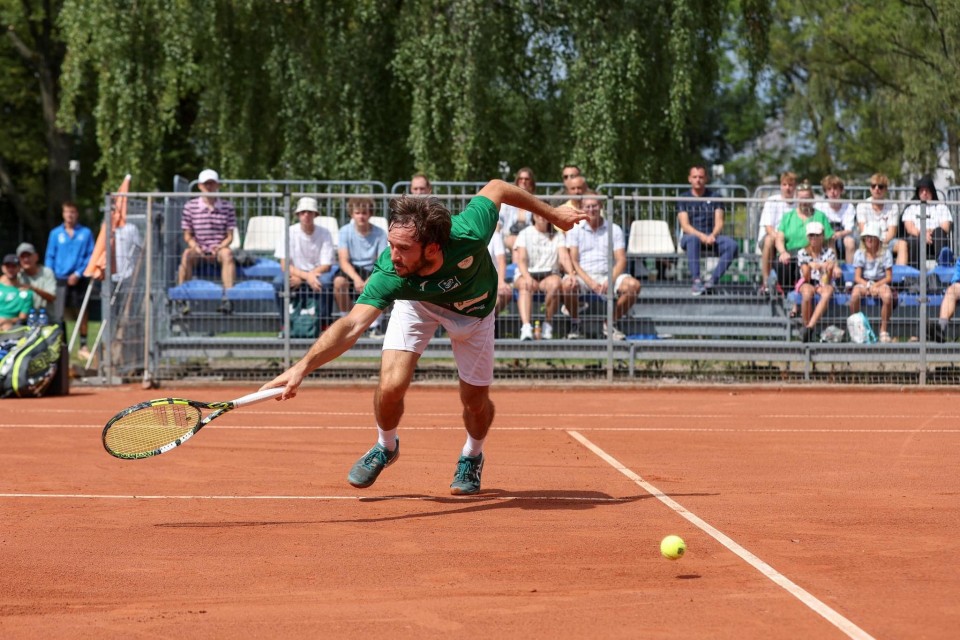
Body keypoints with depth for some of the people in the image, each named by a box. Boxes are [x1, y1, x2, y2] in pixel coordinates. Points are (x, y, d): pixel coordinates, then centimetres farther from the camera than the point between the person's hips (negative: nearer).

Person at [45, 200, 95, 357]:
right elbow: (50, 257, 8)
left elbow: (91, 256, 0)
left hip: (79, 279, 0)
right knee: (57, 315, -8)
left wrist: (78, 273, -10)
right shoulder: (55, 233, 6)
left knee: (81, 313, 6)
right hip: (60, 279, 0)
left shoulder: (86, 233, 3)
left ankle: (83, 346, 14)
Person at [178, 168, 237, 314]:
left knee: (227, 253, -35)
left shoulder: (227, 207, 7)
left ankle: (228, 298, -43)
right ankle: (182, 299, -35)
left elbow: (229, 236, 5)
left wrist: (219, 247, -15)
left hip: (219, 248, 0)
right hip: (199, 249, 0)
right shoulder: (190, 207, 5)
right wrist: (196, 248, -13)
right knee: (187, 254, -34)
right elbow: (187, 235, 7)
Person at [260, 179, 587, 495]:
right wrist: (302, 367, -68)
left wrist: (551, 213, -9)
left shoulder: (469, 234, -43)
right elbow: (352, 325, -53)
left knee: (475, 401, 6)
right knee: (391, 386, -18)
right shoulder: (390, 275, -43)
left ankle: (472, 456, 42)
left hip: (473, 310, 1)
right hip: (417, 303, -1)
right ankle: (385, 446, 17)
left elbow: (495, 187, -23)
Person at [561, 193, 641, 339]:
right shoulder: (575, 230, 7)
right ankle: (575, 324, -8)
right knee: (568, 284, -36)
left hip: (608, 275, 2)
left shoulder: (614, 230, 10)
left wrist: (610, 280, -16)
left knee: (633, 285, -26)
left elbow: (621, 260, 3)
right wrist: (590, 282, -17)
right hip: (583, 275, -2)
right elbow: (573, 260, -2)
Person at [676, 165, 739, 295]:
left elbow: (719, 222, 4)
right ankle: (696, 281, -43)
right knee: (693, 239, -40)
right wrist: (701, 236, -21)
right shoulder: (684, 198, 9)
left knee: (731, 244, -29)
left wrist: (712, 235, -18)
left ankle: (714, 280, -29)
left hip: (711, 237, 2)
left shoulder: (714, 197, 14)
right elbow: (685, 225, -3)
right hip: (691, 235, -2)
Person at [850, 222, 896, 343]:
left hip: (881, 283, 0)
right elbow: (857, 277, -2)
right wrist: (869, 285, -19)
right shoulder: (859, 253, 3)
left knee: (888, 296, -36)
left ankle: (884, 330, -20)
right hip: (863, 283, 1)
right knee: (854, 295, -35)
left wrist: (876, 285, -18)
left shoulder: (885, 253, 1)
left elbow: (889, 277, -3)